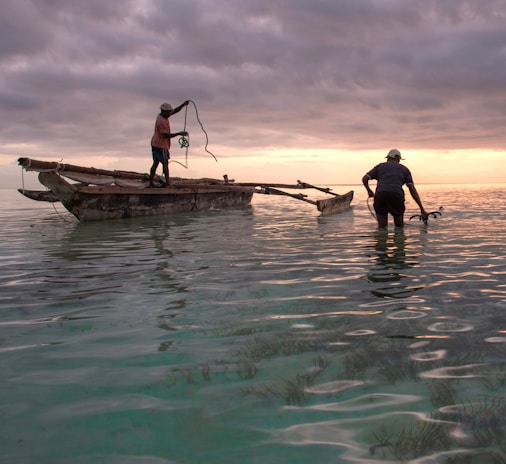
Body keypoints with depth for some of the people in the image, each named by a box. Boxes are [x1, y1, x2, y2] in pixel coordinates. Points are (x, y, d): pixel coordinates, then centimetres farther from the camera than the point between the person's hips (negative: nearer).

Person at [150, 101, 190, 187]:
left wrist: (183, 104, -1)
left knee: (155, 163, 10)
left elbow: (175, 111, 12)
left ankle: (151, 183, 10)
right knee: (165, 163, -3)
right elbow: (166, 135, -22)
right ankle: (167, 183, 0)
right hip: (161, 145, -10)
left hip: (155, 144, 10)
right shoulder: (162, 121, -22)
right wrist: (179, 134, -20)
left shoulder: (161, 115, 8)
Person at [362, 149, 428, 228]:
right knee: (399, 226, 19)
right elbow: (412, 190, 13)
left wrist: (369, 191, 34)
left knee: (382, 226, 8)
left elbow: (364, 179, 14)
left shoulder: (380, 166, 25)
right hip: (397, 195, 0)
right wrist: (422, 209, 10)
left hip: (380, 195, 0)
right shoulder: (404, 169, 24)